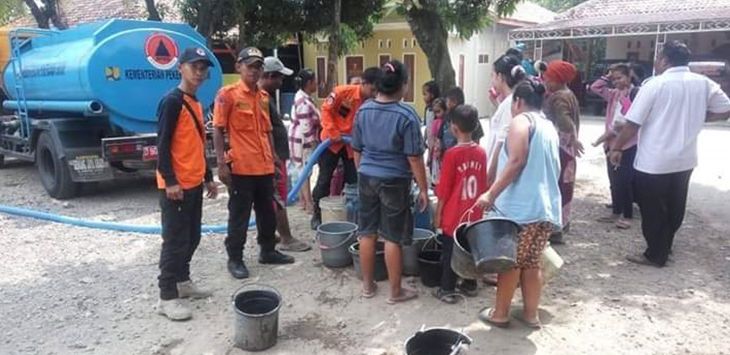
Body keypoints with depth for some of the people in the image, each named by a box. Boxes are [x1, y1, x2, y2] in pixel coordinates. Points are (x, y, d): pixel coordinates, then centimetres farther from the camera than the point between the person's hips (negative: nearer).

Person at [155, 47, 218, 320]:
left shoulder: (196, 104, 16)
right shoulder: (172, 101, -12)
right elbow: (162, 144, -17)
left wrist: (208, 178, 21)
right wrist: (170, 180, -21)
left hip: (194, 183, 9)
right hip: (176, 185, -9)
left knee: (192, 237, 17)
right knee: (175, 240, -4)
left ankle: (182, 281, 32)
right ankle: (167, 297, 5)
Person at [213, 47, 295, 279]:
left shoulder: (264, 97, 13)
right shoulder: (227, 94, -7)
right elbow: (218, 131, -9)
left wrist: (273, 158, 15)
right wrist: (222, 163, -15)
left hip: (264, 167, 7)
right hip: (240, 167, -7)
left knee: (267, 212, 16)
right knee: (239, 216, 3)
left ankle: (268, 251, 32)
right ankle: (235, 259, 17)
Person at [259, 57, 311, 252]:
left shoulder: (267, 96, 14)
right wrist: (275, 158, -22)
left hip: (275, 156, 10)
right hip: (273, 158, -10)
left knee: (271, 199, 15)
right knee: (279, 199, -3)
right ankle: (287, 240, 4)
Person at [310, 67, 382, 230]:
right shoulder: (342, 92, -21)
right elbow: (326, 110, -14)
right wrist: (334, 133, -18)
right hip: (332, 140, -3)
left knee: (354, 178, 3)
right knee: (325, 178, 4)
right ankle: (317, 214, 16)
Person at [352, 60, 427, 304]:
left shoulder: (363, 110, 2)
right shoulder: (406, 115, -15)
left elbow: (357, 149, 10)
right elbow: (414, 157, -14)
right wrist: (423, 188, -6)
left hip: (367, 177, 5)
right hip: (394, 181, -5)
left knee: (367, 232, 13)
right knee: (393, 237, 4)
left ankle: (367, 285, 25)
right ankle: (395, 291, 16)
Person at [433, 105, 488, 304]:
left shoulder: (452, 154, -16)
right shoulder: (481, 153, -2)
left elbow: (444, 189, -12)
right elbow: (483, 185, 7)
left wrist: (438, 213, -3)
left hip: (453, 215, -5)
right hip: (474, 214, 5)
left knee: (450, 252, 5)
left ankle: (447, 291, 12)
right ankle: (470, 285, 28)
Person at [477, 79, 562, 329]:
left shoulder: (521, 121, -5)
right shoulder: (549, 126, 20)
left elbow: (516, 161, -19)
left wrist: (491, 193, -19)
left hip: (521, 206, -7)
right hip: (546, 207, 7)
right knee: (532, 263, 15)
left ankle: (500, 313, 14)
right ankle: (531, 313, 21)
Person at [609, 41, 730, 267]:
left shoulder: (655, 84, -13)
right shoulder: (704, 84, 2)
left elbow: (633, 123, -14)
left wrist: (617, 148, -4)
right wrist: (695, 117, 16)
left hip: (653, 161, -6)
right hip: (685, 159, 6)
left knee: (652, 209, 7)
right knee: (674, 207, 18)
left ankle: (655, 255, 17)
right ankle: (664, 247, 33)